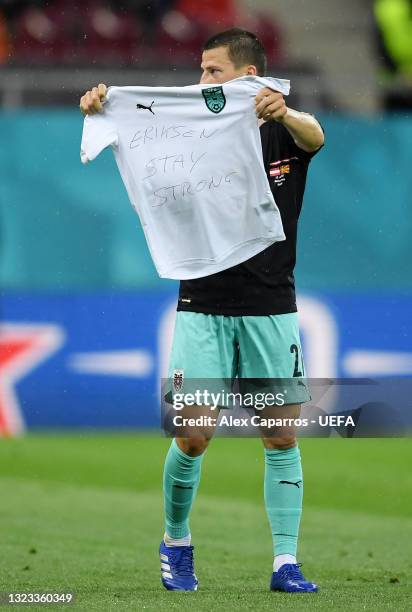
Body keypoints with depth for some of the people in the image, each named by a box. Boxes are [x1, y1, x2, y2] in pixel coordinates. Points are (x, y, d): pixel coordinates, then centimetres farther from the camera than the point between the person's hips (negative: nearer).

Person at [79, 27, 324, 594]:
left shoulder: (285, 134, -1)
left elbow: (314, 135, -24)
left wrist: (283, 112, -49)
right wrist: (100, 109, -36)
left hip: (270, 311, 0)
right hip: (203, 308, 0)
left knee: (281, 438, 0)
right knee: (193, 437, -5)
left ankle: (286, 563, 8)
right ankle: (176, 546, 17)